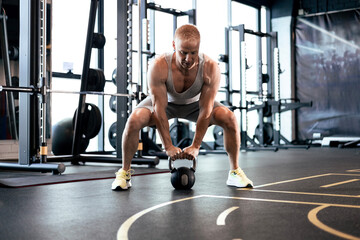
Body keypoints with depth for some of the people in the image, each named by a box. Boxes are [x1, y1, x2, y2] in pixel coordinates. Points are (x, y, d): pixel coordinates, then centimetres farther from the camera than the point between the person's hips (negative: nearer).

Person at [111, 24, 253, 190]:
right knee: (134, 120, -28)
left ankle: (235, 172, -4)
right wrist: (168, 146, -30)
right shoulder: (158, 67, -36)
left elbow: (205, 111, -27)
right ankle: (124, 172, -8)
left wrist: (195, 146, -27)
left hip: (194, 103, 1)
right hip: (166, 102, -1)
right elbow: (159, 109, -31)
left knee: (229, 118, -22)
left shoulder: (210, 68, -33)